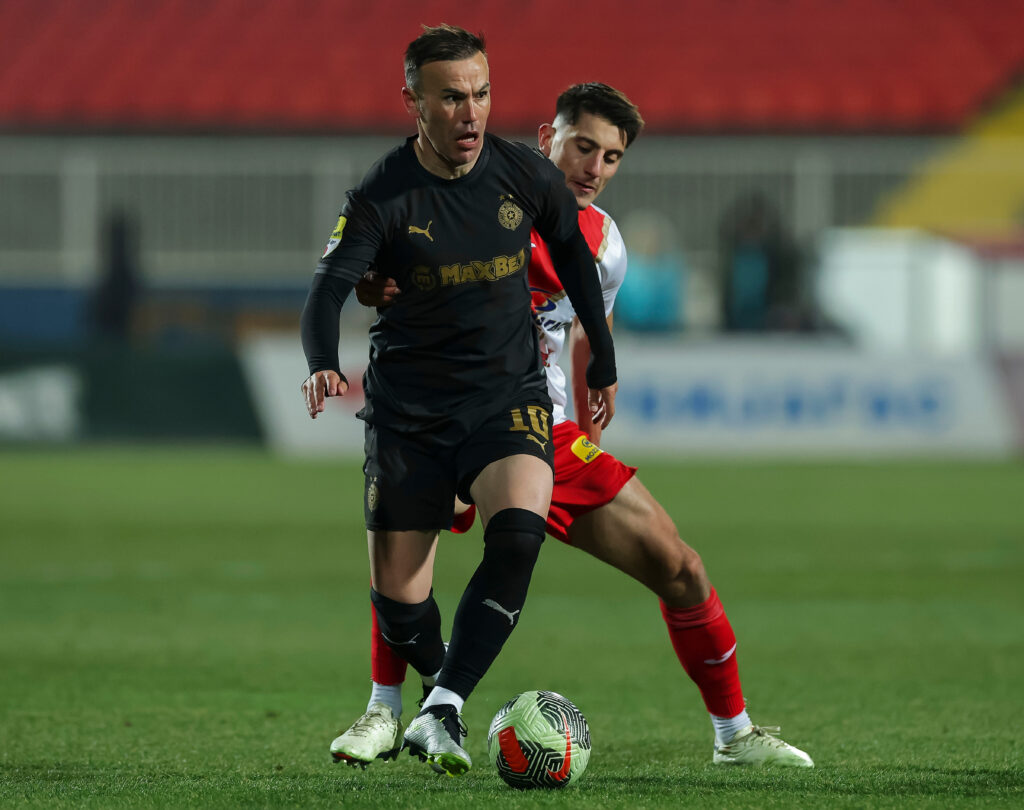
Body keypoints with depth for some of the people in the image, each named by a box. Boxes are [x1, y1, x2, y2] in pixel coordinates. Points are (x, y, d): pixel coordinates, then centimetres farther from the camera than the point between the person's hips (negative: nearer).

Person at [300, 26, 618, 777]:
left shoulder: (527, 176, -4)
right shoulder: (382, 199, -12)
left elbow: (572, 252, 15)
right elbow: (330, 287, -24)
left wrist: (603, 361, 21)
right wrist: (324, 366, -45)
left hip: (508, 394, 1)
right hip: (408, 407, -1)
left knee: (518, 532, -29)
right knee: (398, 604, -2)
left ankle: (442, 712, -29)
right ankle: (445, 679, 31)